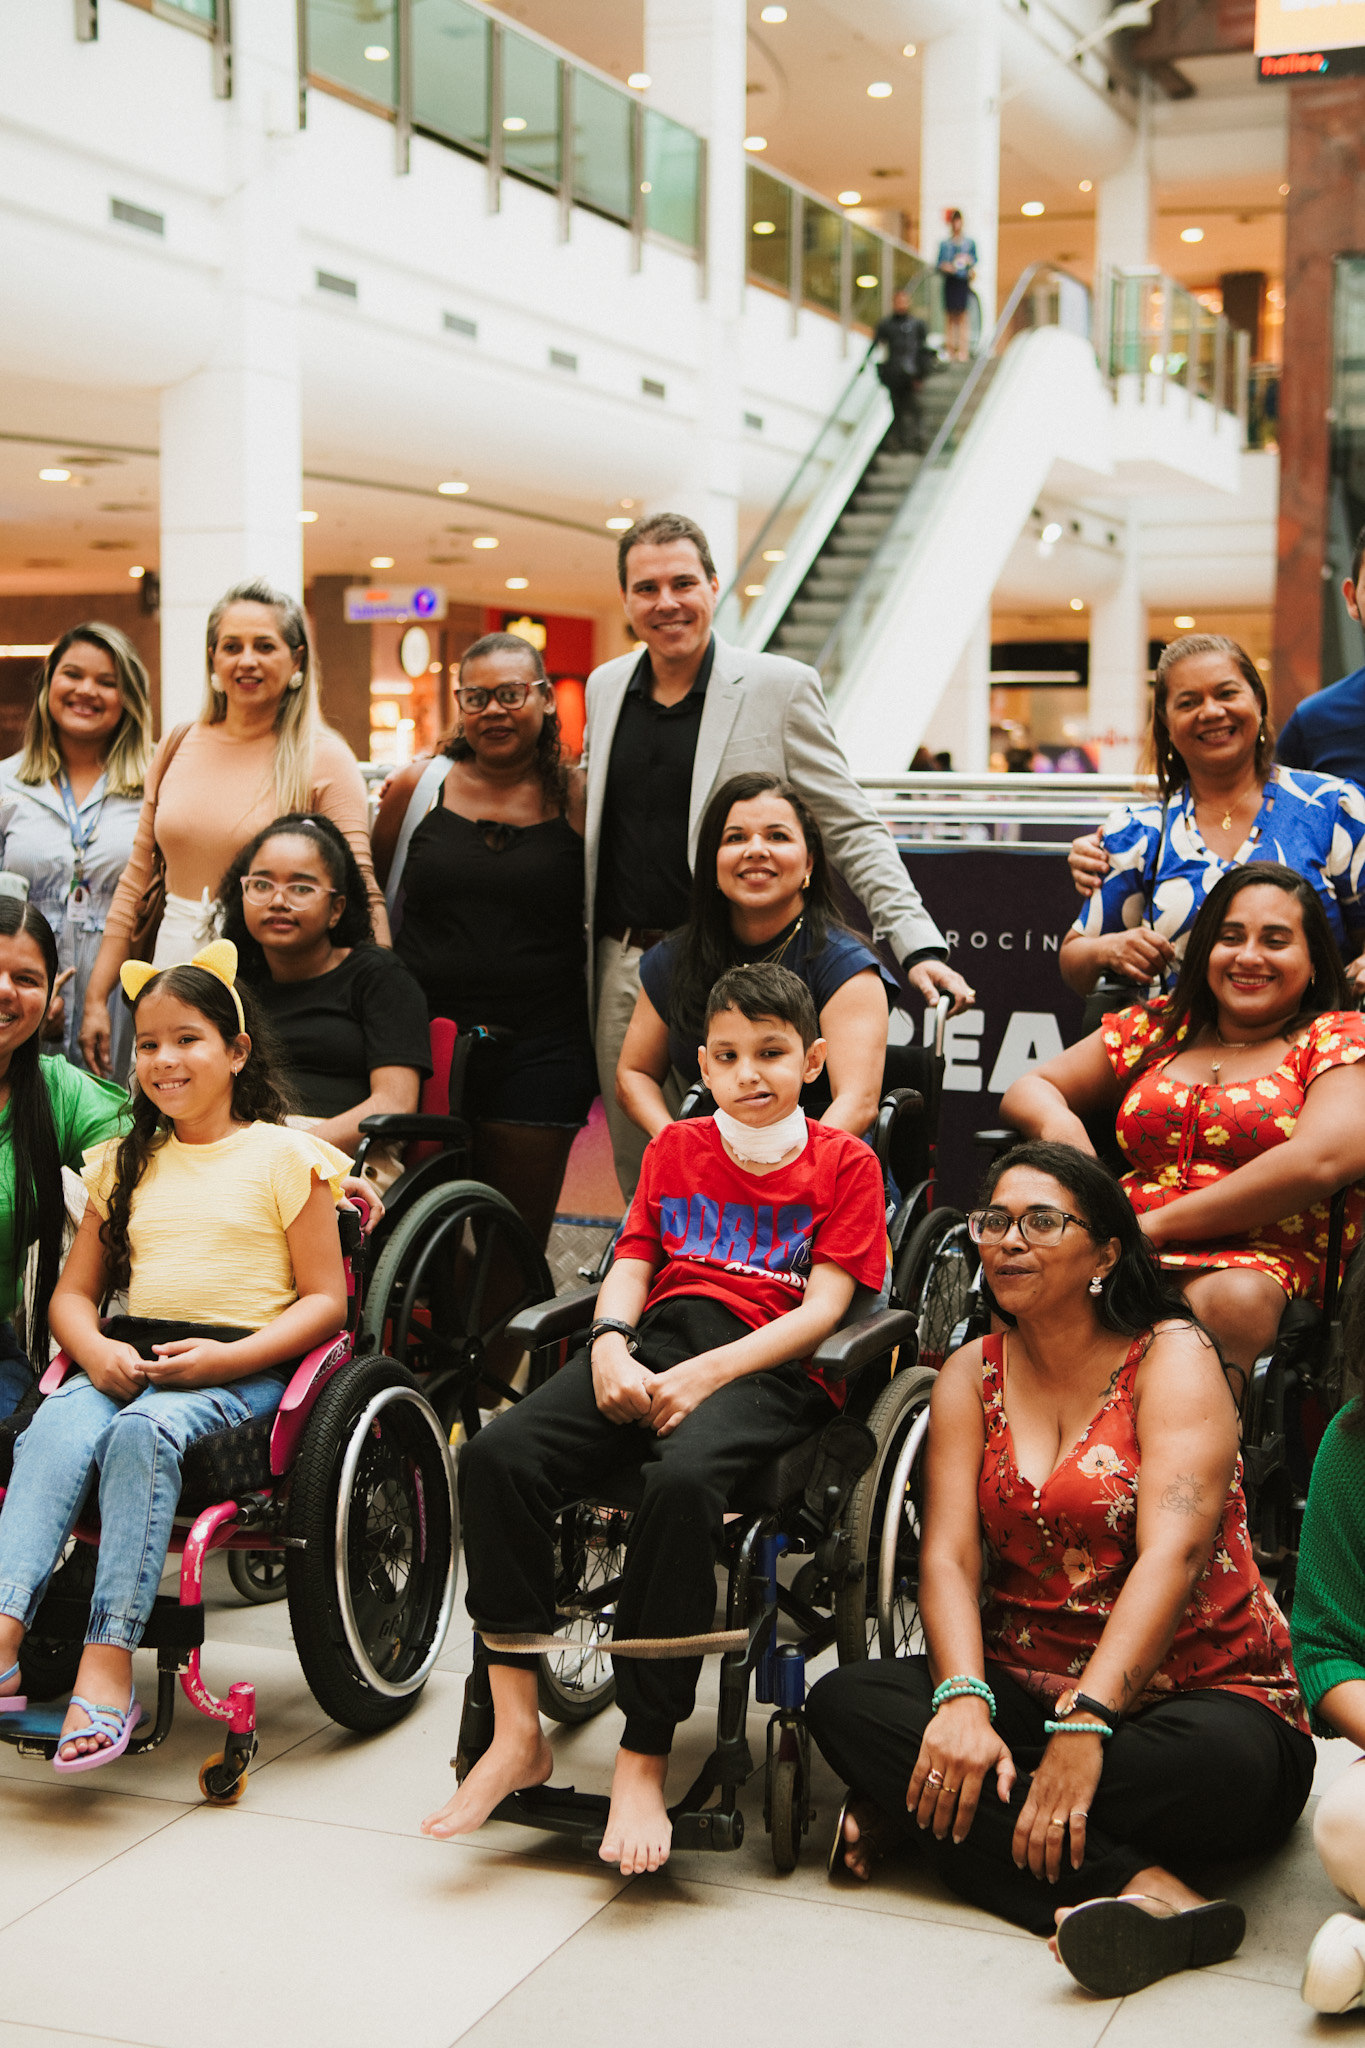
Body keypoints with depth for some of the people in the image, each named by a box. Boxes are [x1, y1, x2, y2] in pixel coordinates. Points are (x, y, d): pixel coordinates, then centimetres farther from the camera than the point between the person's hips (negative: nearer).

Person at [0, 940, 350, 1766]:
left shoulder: (284, 1155, 6)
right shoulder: (125, 1164, 21)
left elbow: (325, 1300, 1)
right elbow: (74, 1291, 19)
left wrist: (225, 1357, -15)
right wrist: (96, 1349, -6)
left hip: (241, 1369, -4)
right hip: (127, 1359, 4)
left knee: (145, 1431, -35)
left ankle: (110, 1661, -38)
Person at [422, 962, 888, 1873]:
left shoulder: (843, 1163, 9)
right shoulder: (675, 1150, 25)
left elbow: (823, 1307, -2)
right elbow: (630, 1267, 17)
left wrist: (705, 1375, -15)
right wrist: (611, 1345, -7)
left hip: (765, 1364, -5)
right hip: (656, 1338, 5)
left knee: (683, 1482, -39)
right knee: (497, 1455, -24)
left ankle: (644, 1763, -28)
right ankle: (518, 1735, -18)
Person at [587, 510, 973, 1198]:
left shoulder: (779, 687, -3)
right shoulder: (604, 688, 12)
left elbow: (852, 830, -4)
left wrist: (918, 942, -14)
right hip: (625, 974, 5)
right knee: (640, 1183, 8)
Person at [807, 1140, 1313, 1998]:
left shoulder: (1174, 1356, -6)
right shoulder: (971, 1376, 9)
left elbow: (1173, 1553, -20)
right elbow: (948, 1555, -3)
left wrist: (1085, 1725, -32)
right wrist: (963, 1700, -24)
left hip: (1193, 1691, -5)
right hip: (1026, 1690, 5)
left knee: (1220, 1767, -39)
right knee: (846, 1703, -23)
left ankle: (922, 1810, -24)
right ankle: (1136, 1887, -31)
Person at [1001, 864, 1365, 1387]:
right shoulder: (1158, 1026, 22)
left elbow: (1322, 1160, -11)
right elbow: (1030, 1087, 27)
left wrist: (1159, 1223, -11)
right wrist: (1057, 1123, -2)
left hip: (1263, 1263, -3)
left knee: (1232, 1299, -41)